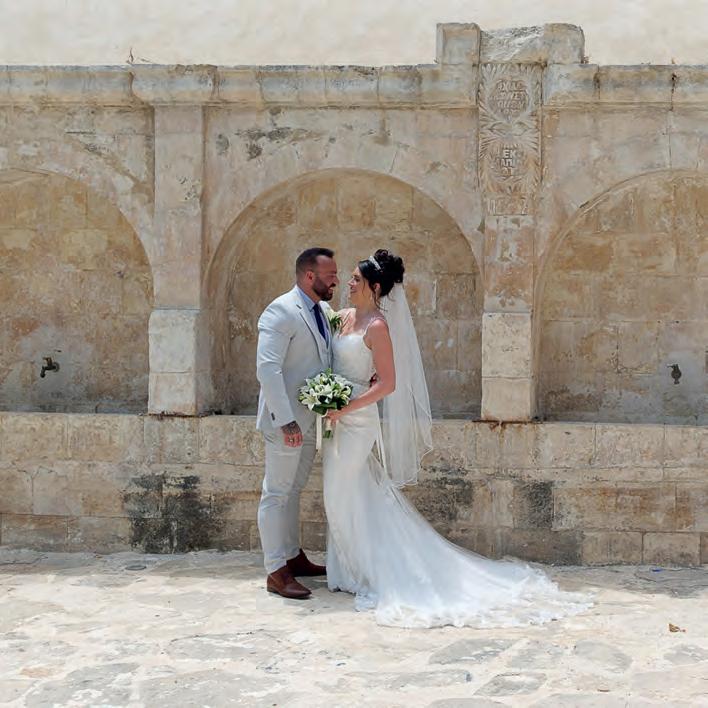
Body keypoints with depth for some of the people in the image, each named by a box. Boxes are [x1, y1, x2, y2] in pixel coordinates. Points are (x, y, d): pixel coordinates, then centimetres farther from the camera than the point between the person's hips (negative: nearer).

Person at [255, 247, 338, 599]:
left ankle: (292, 557, 29)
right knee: (277, 493, -2)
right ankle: (276, 572, 2)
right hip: (286, 421, -9)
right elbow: (267, 368, -23)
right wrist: (285, 421, -27)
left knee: (293, 490, 18)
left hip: (310, 420, 9)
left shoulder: (322, 312, 11)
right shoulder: (281, 312, -17)